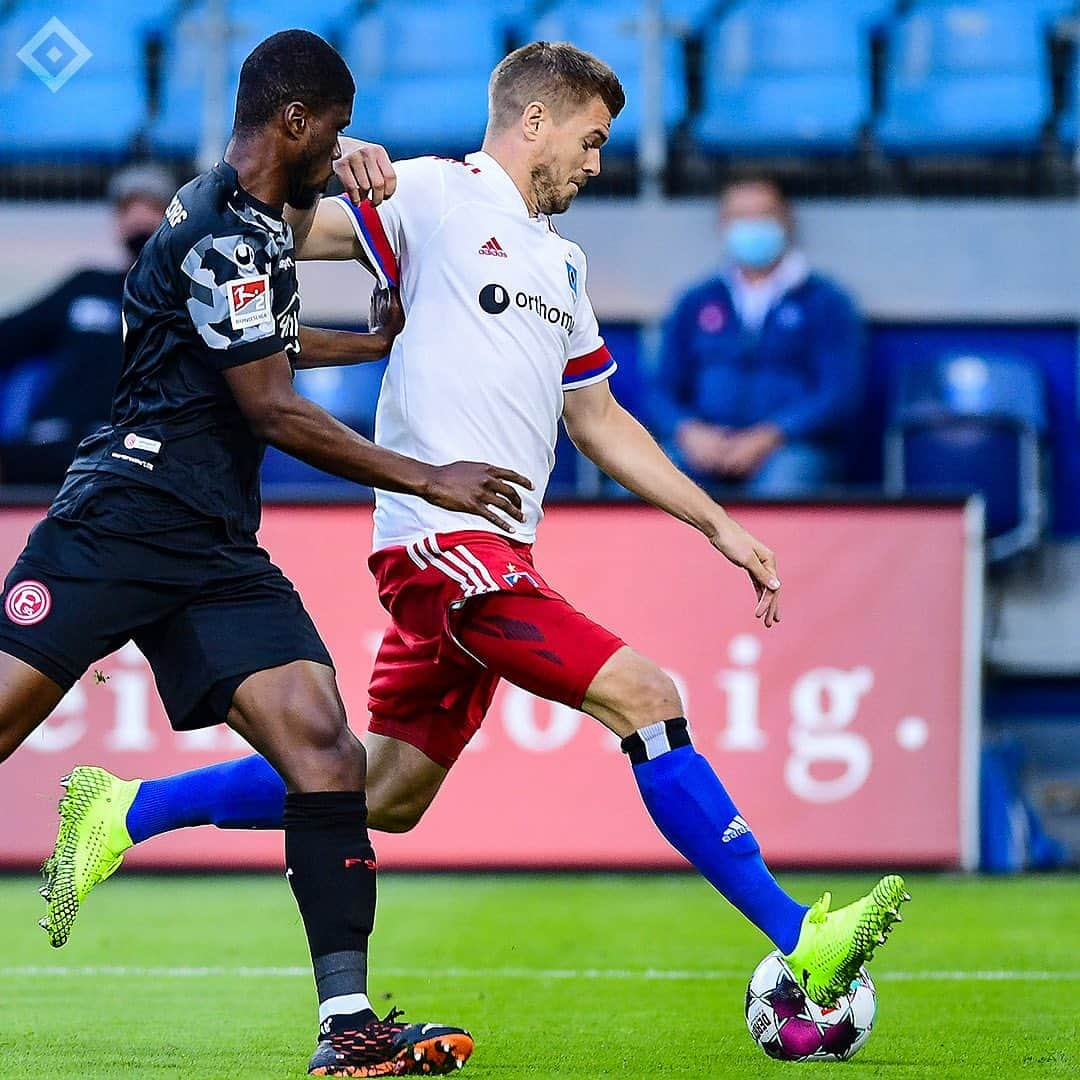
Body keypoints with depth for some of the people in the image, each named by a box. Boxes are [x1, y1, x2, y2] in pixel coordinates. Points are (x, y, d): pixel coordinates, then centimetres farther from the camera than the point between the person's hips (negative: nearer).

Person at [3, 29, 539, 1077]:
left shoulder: (250, 222, 20)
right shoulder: (225, 230, -11)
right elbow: (273, 411, -12)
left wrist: (384, 341, 51)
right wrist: (430, 480, -7)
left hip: (214, 554, 9)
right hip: (119, 525, -9)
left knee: (324, 746, -8)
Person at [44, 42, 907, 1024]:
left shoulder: (559, 262, 22)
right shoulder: (435, 197, -2)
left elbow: (600, 422, 28)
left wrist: (718, 525, 23)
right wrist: (333, 174, -27)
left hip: (494, 557, 9)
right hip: (444, 539, -9)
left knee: (387, 794, 10)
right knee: (645, 695, -17)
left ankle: (127, 814, 23)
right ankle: (799, 944, -17)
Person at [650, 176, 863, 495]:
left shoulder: (826, 302, 10)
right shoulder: (696, 304, 20)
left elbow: (839, 394, -1)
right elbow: (663, 391, 16)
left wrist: (769, 436, -15)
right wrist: (689, 432, -7)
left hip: (793, 448, -2)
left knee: (785, 479, -39)